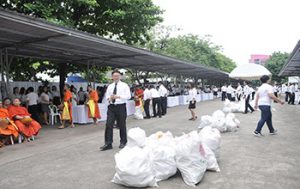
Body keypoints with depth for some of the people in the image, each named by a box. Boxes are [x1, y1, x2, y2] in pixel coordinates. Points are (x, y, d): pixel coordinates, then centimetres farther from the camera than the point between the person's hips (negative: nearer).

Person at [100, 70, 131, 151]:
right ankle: (108, 143, 3)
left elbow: (128, 96, -9)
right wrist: (109, 98, -8)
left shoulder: (124, 85, -1)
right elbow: (107, 96, 16)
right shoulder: (110, 86, 12)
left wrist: (118, 96, -20)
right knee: (109, 125, -3)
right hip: (111, 107, 3)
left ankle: (123, 142, 25)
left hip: (121, 107, -3)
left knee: (122, 125, 7)